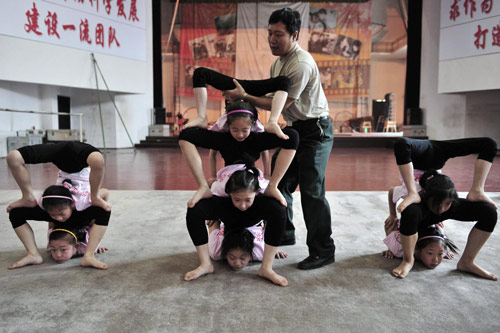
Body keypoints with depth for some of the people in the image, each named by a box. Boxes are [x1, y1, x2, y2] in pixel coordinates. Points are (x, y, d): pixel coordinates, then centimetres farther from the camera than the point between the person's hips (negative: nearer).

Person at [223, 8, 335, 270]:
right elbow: (270, 93, 16)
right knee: (280, 182, 11)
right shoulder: (278, 61, 8)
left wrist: (245, 96, -17)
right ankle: (284, 233, 30)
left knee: (311, 189, -11)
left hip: (315, 130, -9)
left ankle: (323, 251, 0)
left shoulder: (301, 65, -22)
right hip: (294, 128, 9)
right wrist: (240, 93, 2)